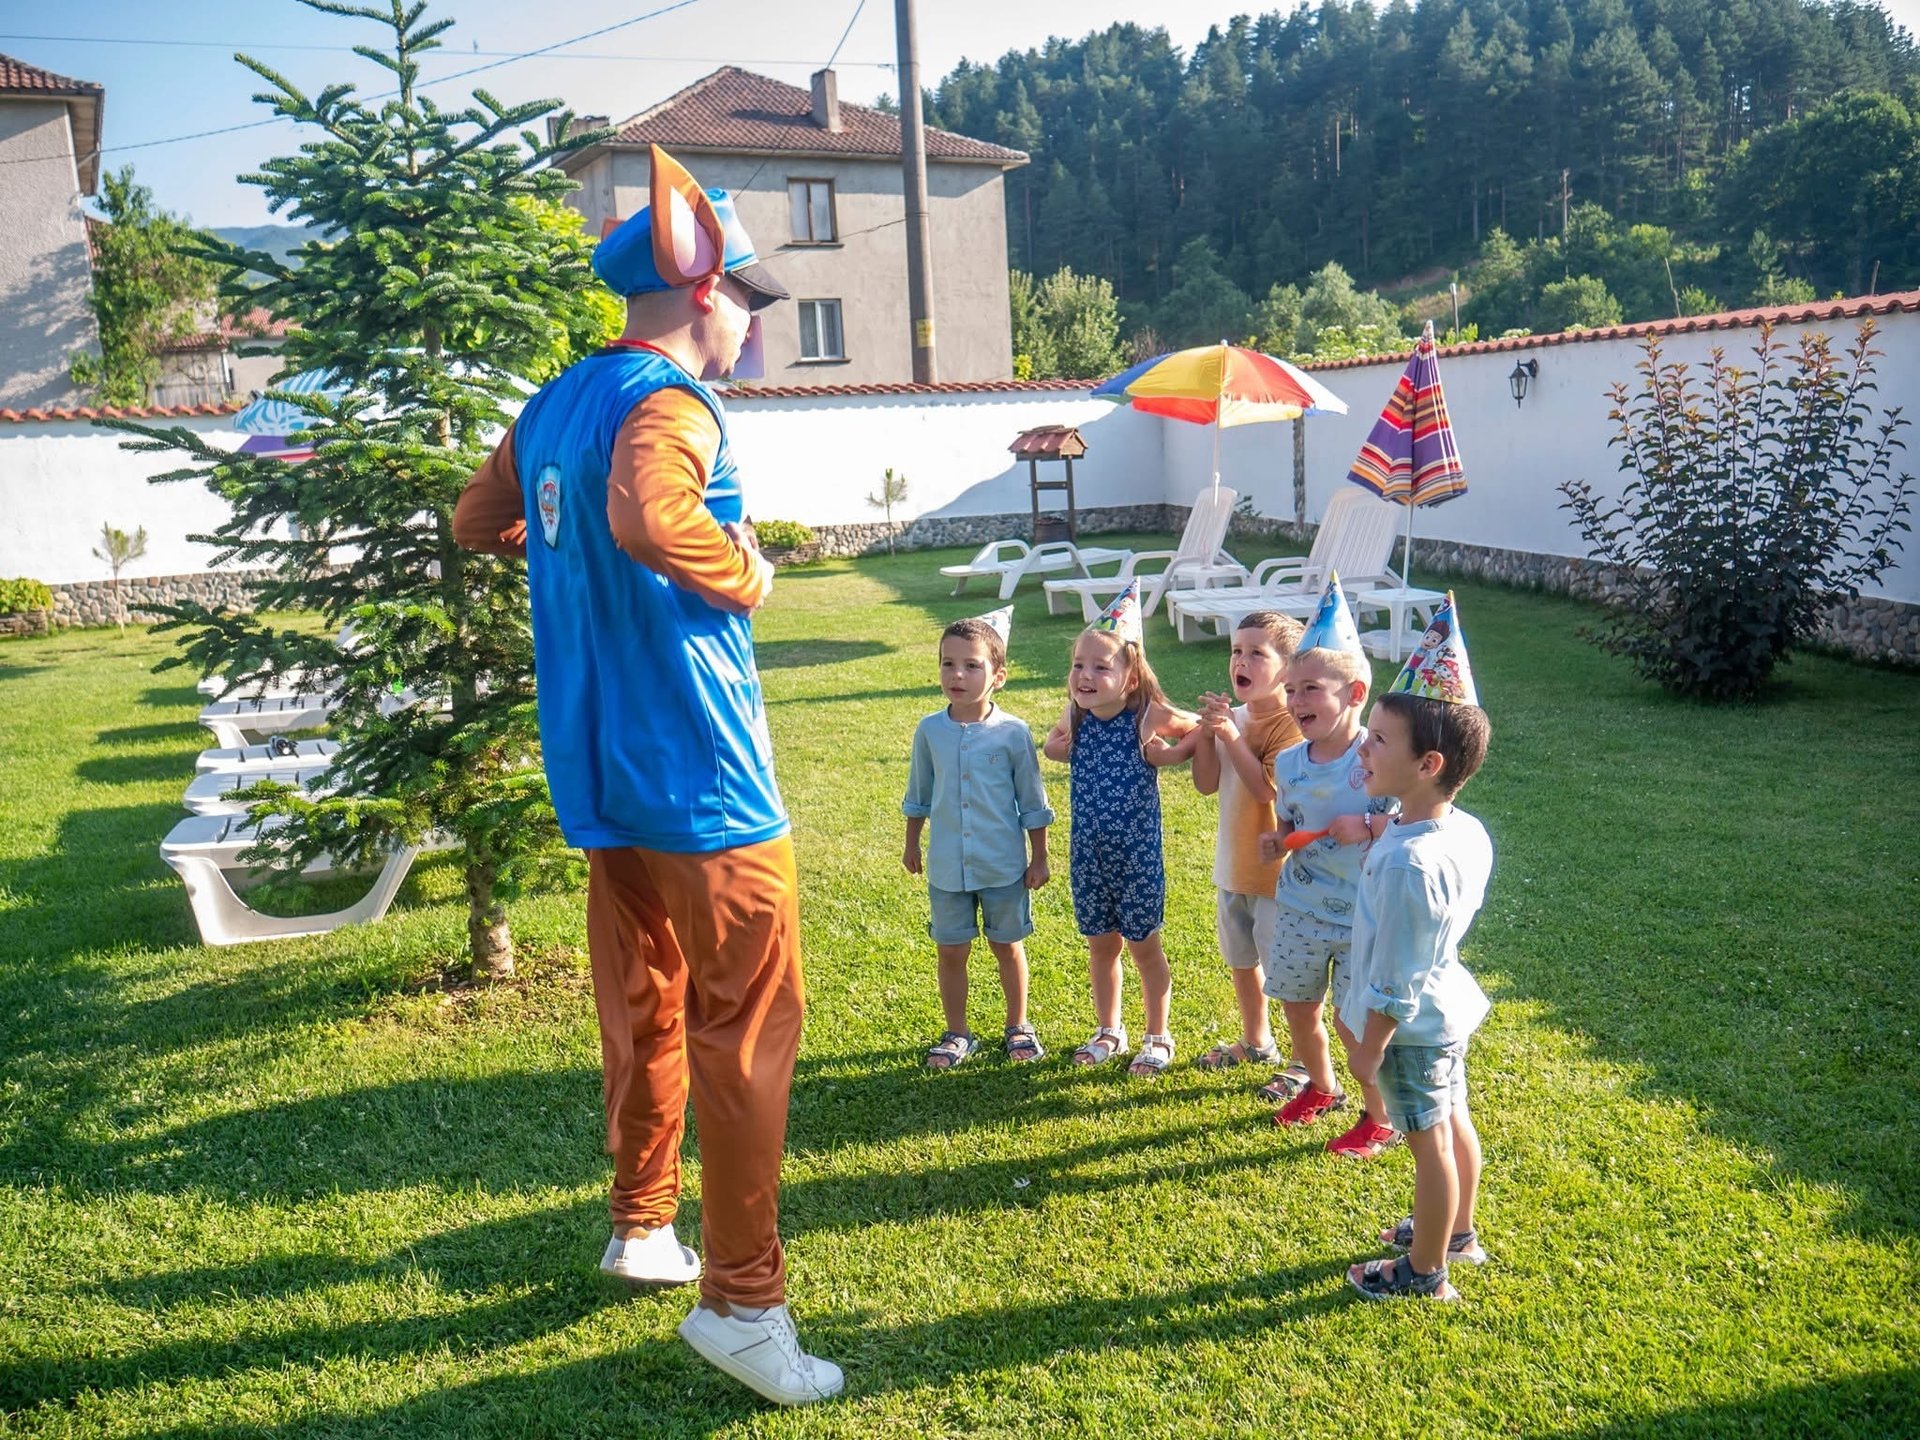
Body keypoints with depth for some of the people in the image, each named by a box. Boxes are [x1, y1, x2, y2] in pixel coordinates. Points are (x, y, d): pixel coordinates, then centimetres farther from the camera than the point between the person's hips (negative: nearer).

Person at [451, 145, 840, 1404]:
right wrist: (744, 573, -20)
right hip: (700, 772, -9)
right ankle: (742, 1299, 4)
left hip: (604, 773, 9)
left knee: (644, 1006, 20)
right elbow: (648, 513, -36)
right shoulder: (671, 401, -16)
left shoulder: (556, 404, 12)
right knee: (748, 1022, -2)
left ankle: (642, 1227, 35)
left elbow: (478, 522, 25)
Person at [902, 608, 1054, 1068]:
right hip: (947, 866, 2)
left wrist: (1039, 858, 1)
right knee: (950, 951, 9)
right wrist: (912, 845, 14)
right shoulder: (930, 731, -4)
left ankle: (1017, 1026, 32)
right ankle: (957, 1034, 26)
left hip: (1004, 865, -2)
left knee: (1008, 945, 13)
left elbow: (1032, 802, -2)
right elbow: (919, 796, 10)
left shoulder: (1013, 732, -11)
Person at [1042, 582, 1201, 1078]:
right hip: (1088, 851, 4)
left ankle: (1158, 1038, 26)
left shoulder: (1148, 717, -16)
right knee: (1100, 943, 16)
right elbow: (1052, 744, 18)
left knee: (1144, 944, 9)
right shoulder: (1076, 719, -3)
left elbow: (1207, 733, -7)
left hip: (1137, 852, -4)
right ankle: (1109, 1031, 34)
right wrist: (1072, 747, -2)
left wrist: (1169, 751, -20)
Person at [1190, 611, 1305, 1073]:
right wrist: (1205, 730, -13)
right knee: (1240, 962, 23)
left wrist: (1230, 735, -28)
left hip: (1276, 870, -8)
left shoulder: (1291, 724, -19)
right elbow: (1206, 784, 0)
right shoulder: (1232, 717, 3)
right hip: (1232, 866, 8)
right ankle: (1255, 1042, 43)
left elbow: (1267, 789, -28)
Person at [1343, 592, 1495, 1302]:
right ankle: (1457, 1232, 45)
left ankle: (1425, 1272, 26)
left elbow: (1396, 979, -27)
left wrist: (1369, 1049, -15)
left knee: (1430, 1141, 8)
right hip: (1450, 1006, 9)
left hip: (1413, 1025, -9)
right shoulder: (1468, 832, -6)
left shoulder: (1407, 861, -33)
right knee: (1453, 1121, 24)